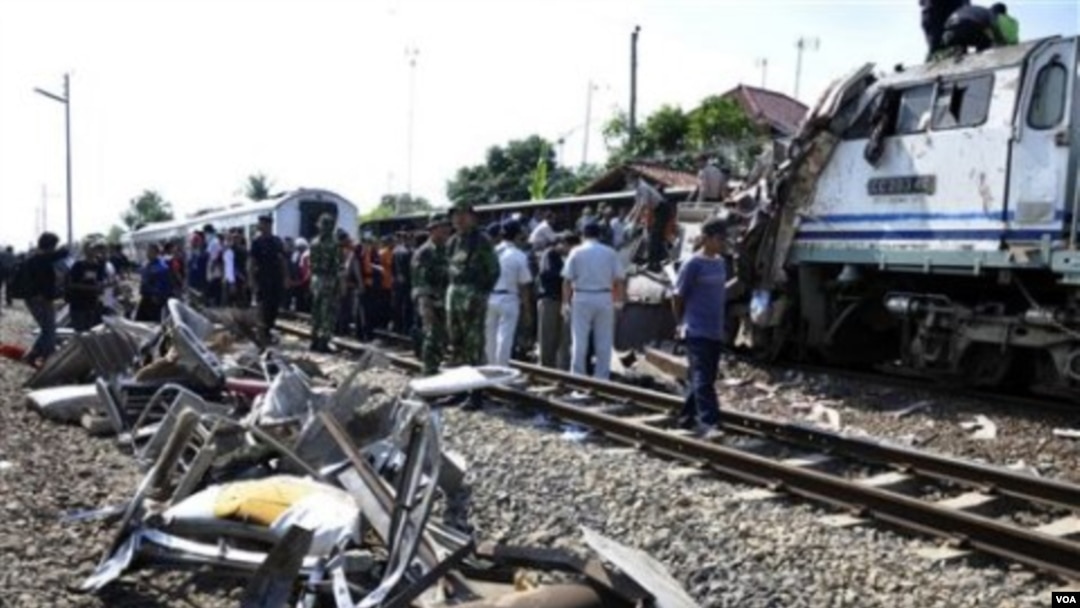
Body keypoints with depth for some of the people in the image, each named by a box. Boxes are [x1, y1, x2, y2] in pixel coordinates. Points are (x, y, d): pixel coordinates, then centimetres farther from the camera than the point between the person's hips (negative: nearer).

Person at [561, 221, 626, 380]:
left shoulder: (576, 252, -2)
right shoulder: (610, 253, 2)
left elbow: (567, 280, -5)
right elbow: (619, 280, 0)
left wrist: (565, 303, 1)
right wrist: (618, 301, 9)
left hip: (582, 298, -1)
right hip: (604, 298, 1)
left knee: (579, 341, 3)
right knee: (604, 342, 8)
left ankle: (577, 377, 4)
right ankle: (602, 377, 11)